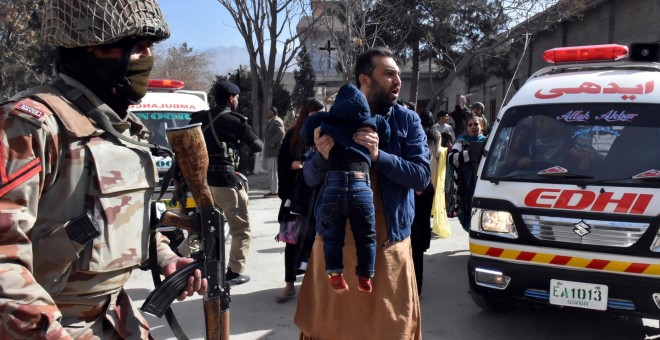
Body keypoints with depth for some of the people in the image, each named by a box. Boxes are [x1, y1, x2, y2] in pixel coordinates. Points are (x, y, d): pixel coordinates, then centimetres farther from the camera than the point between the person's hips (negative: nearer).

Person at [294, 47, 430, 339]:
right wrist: (322, 156, -20)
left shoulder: (408, 120, 1)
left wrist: (379, 156, -23)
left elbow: (422, 176, -8)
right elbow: (310, 178, 3)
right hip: (336, 242, 1)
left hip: (388, 245, 0)